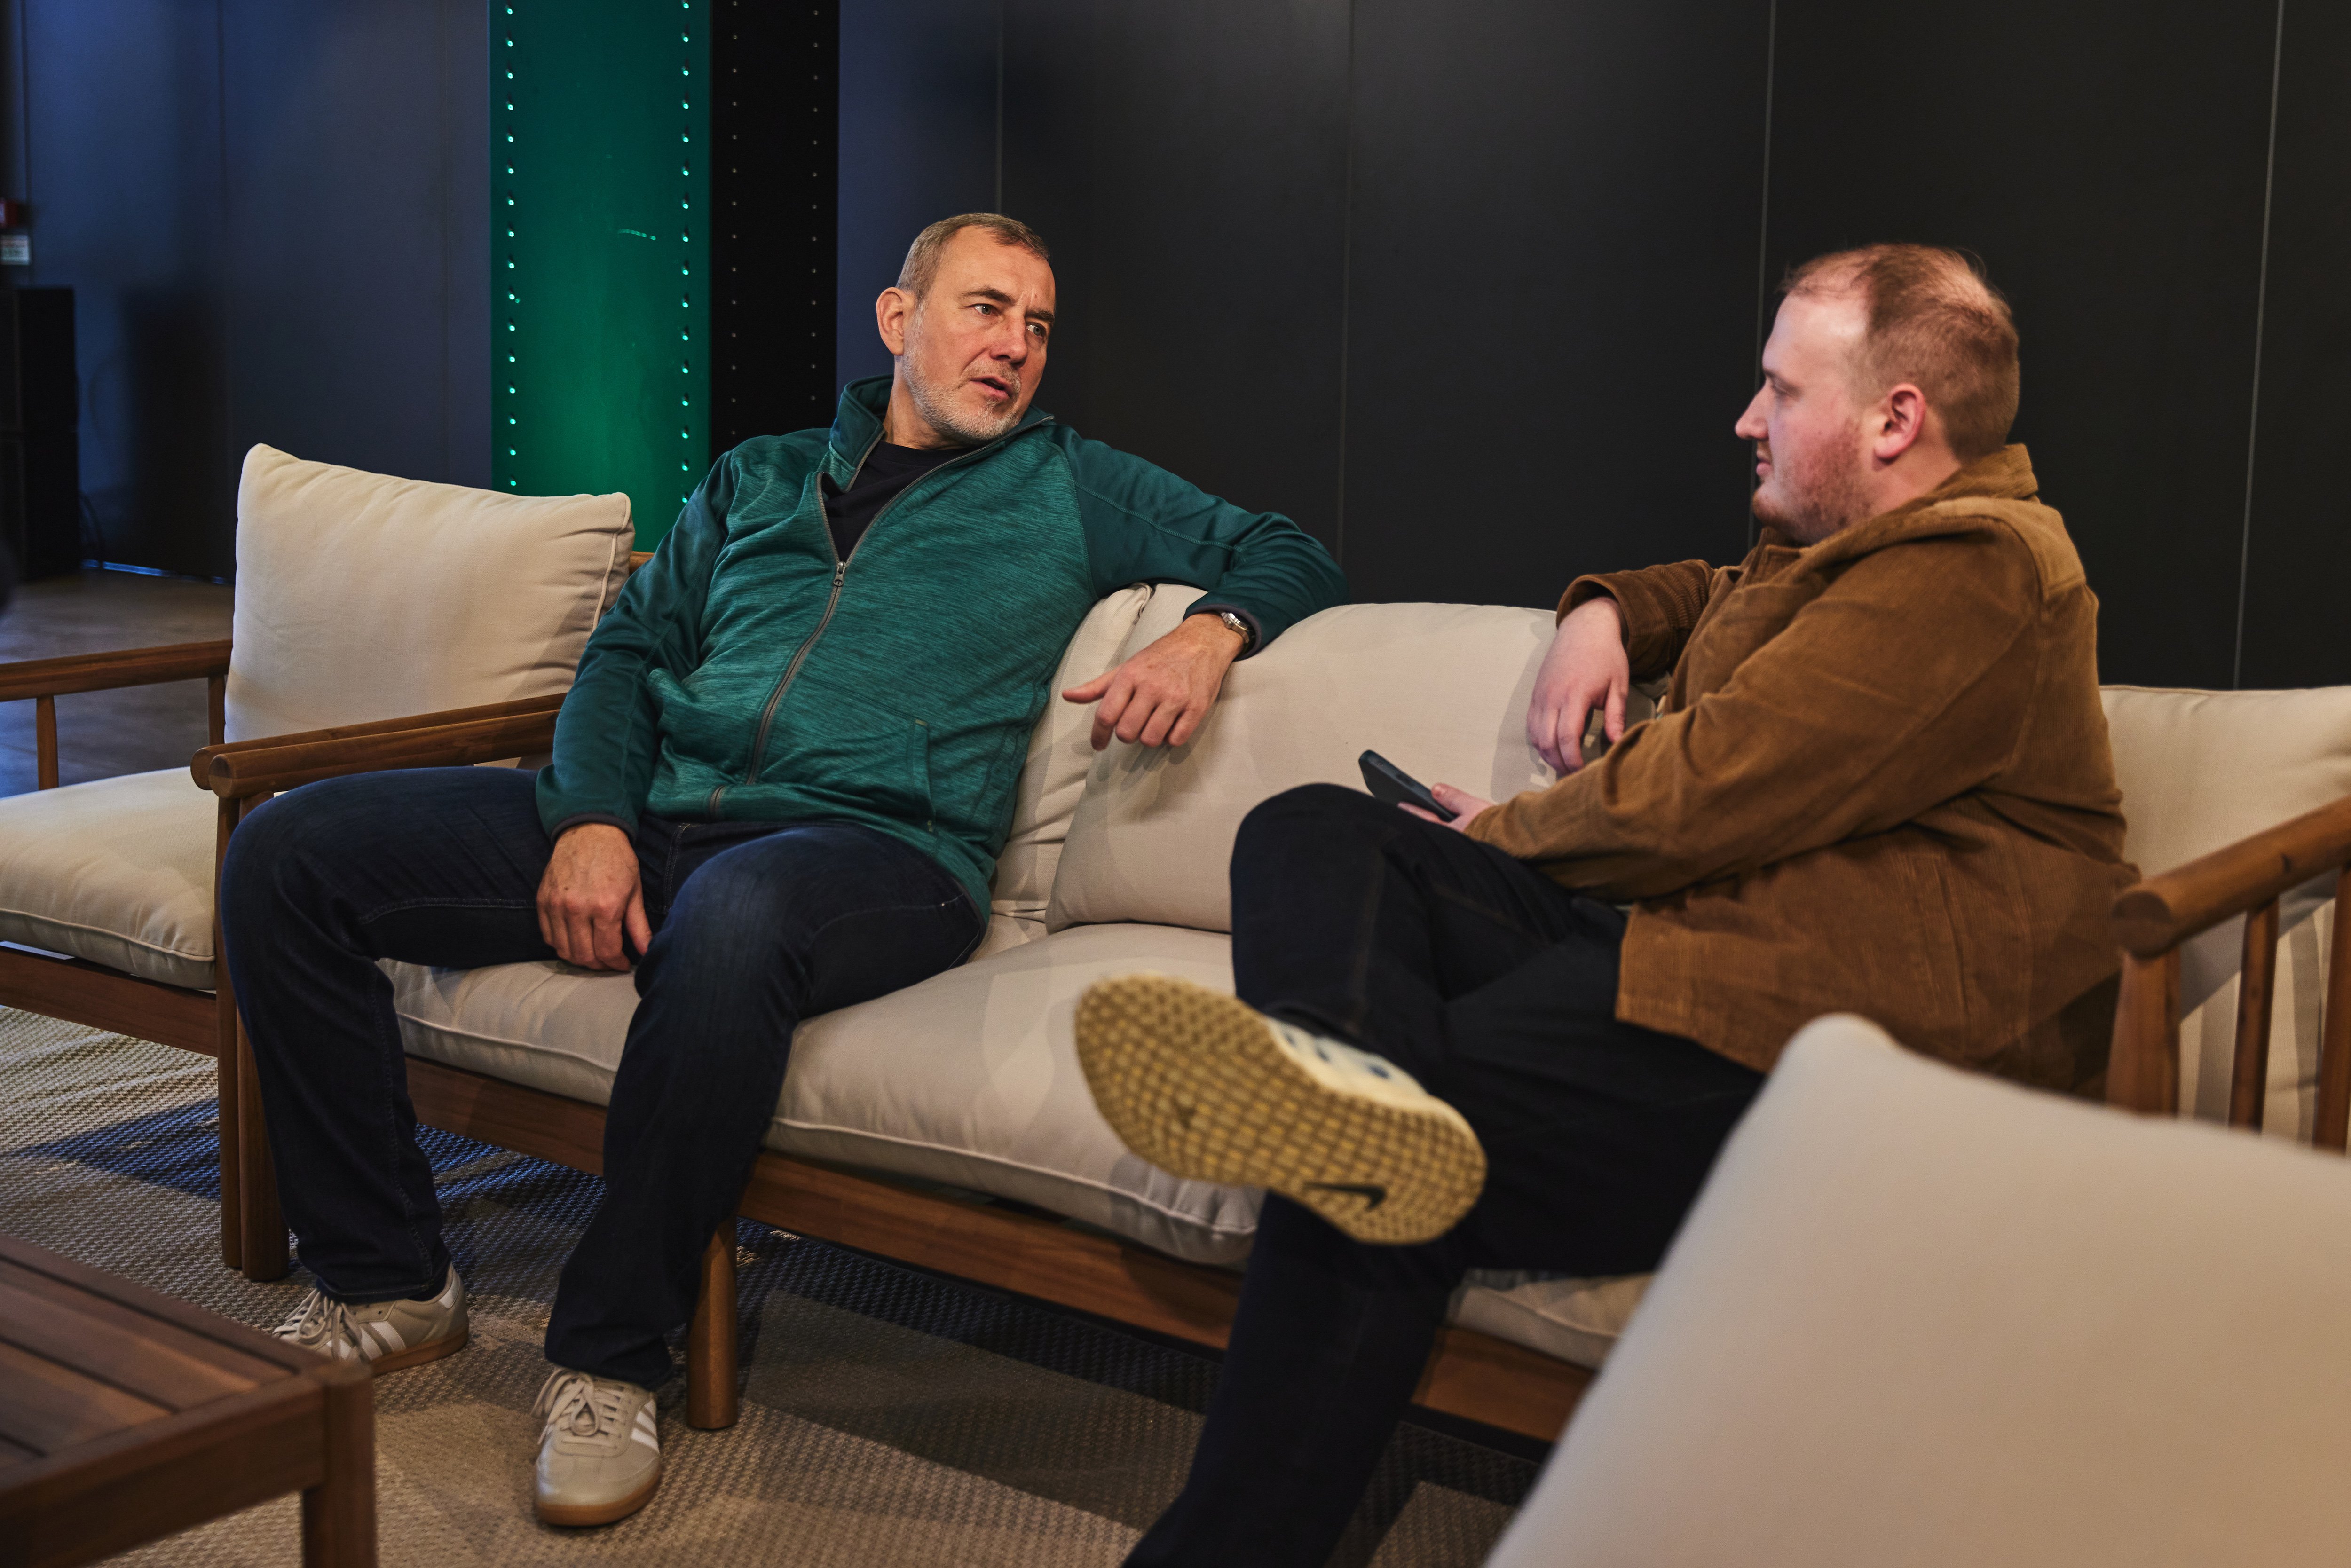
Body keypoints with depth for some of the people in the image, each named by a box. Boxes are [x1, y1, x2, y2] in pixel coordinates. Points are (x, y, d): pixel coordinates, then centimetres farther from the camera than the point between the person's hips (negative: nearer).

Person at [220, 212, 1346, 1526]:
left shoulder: (1074, 491, 19)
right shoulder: (756, 480, 25)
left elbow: (1291, 555, 18)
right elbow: (629, 652, 18)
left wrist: (1212, 631, -6)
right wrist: (591, 817, -2)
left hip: (880, 844, -4)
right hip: (652, 822, 5)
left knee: (732, 915, -43)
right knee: (289, 855, -11)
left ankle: (612, 1355, -26)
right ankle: (388, 1282, 0)